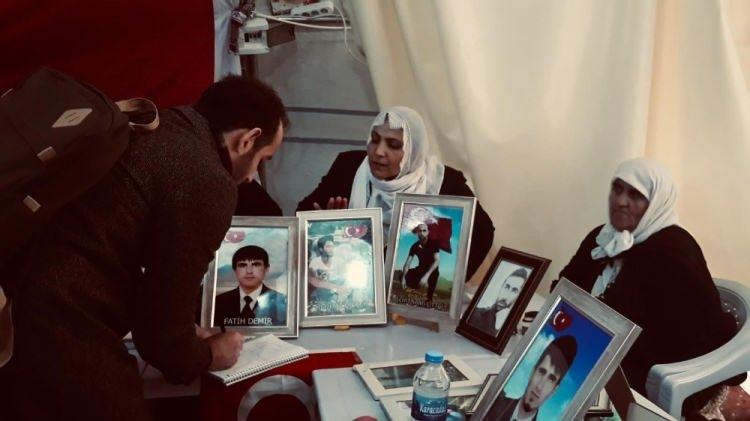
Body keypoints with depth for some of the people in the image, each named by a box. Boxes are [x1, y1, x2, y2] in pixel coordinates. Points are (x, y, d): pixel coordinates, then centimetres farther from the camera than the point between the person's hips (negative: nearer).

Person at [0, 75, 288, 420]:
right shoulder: (209, 183, -15)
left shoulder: (152, 128, 11)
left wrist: (180, 332, 27)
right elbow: (163, 331, -11)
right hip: (66, 350, -9)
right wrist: (207, 355, 10)